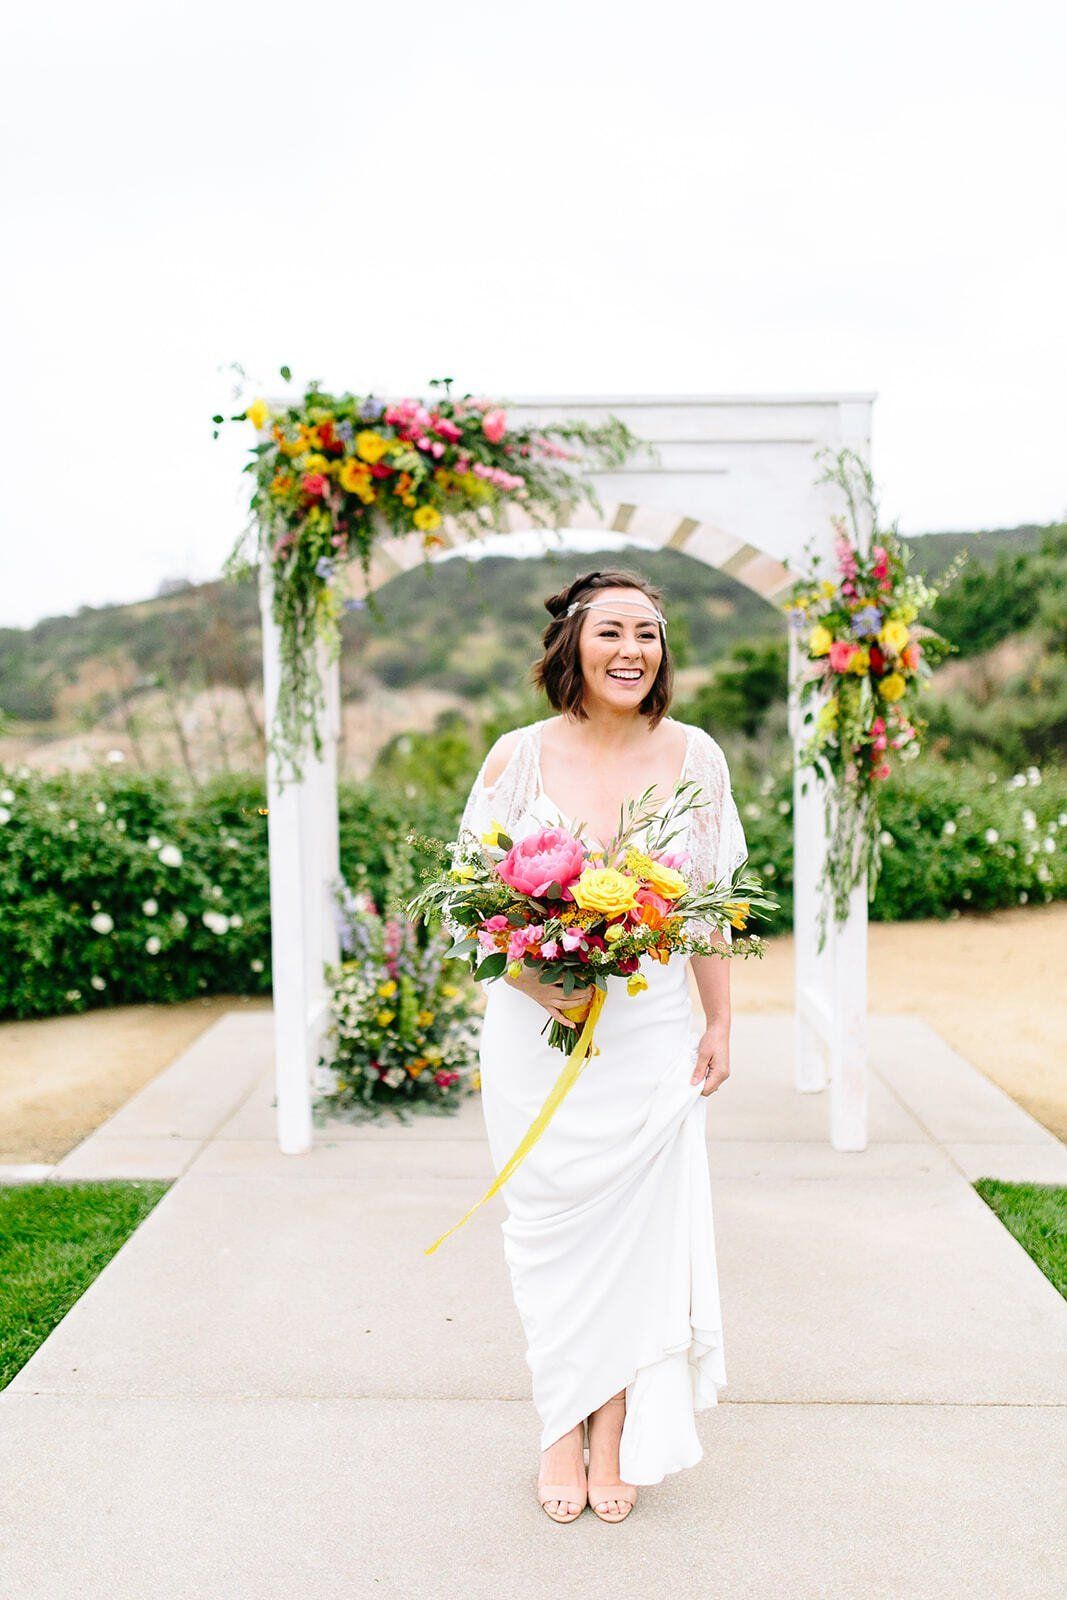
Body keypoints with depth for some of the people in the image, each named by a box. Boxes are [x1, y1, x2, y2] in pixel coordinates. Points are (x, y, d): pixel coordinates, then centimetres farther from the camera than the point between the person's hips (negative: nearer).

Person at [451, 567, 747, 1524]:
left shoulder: (693, 757, 0)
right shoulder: (518, 757, -5)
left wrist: (720, 1024, 6)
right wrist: (536, 981, -17)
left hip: (651, 1036, 1)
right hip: (537, 1036, -1)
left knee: (638, 1227, 6)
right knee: (552, 1230, 8)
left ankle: (616, 1439, 24)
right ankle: (563, 1437, 26)